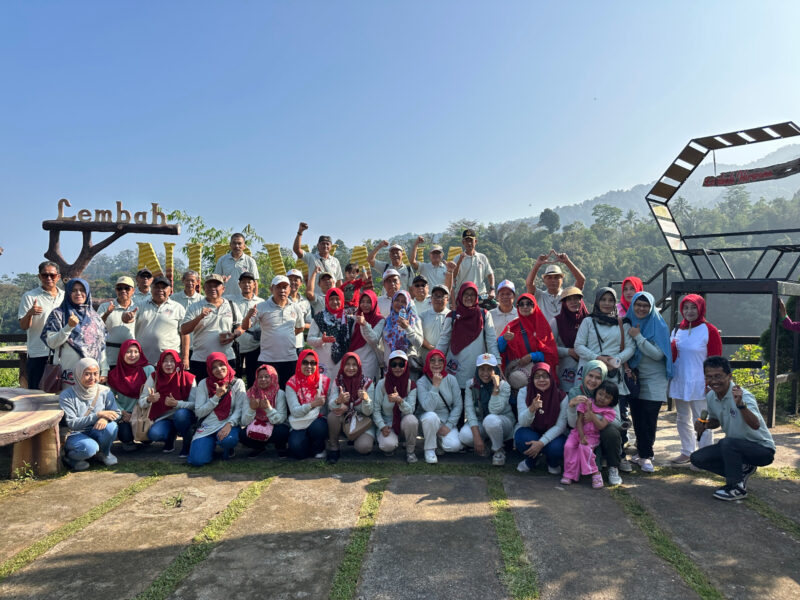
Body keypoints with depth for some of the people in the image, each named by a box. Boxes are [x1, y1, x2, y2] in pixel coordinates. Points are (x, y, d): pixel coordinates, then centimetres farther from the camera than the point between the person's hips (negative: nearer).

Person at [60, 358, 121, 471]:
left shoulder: (105, 392, -3)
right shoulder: (66, 395, -12)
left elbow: (116, 413, -5)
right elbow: (71, 423, -18)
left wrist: (105, 418, -30)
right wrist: (98, 415, -28)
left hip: (95, 432, 4)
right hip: (74, 435, -4)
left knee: (111, 426, -29)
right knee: (90, 447, -35)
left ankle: (104, 453, 2)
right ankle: (69, 457, 2)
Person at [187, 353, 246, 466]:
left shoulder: (237, 383, 1)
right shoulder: (204, 384, 3)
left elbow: (239, 409, -7)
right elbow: (199, 412, -3)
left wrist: (229, 424, -24)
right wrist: (217, 396, -13)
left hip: (227, 424, -1)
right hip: (206, 426, 1)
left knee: (228, 440, -36)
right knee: (197, 460, -20)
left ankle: (228, 449, 3)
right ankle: (211, 445, 15)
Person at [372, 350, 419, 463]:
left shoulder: (411, 385, -7)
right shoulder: (382, 384, -9)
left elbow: (410, 410, -18)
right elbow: (376, 409, -6)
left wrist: (400, 400, -37)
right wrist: (382, 426, -20)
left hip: (403, 423, 1)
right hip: (386, 423, -1)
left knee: (411, 420, -34)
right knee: (388, 445, -32)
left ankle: (410, 451, -7)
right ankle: (391, 441, 9)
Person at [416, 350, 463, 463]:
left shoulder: (451, 379, -3)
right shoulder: (421, 382, -13)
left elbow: (458, 405, -2)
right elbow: (428, 407, -26)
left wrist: (448, 425, -10)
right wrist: (435, 385, -27)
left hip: (447, 421, 2)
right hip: (429, 420, -2)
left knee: (454, 446, -24)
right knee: (431, 416, -38)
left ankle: (439, 438, 13)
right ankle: (429, 449, -13)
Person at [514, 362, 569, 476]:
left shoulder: (561, 396, -14)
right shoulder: (524, 392, -14)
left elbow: (560, 426, -17)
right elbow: (523, 422, -21)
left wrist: (541, 442, -30)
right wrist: (532, 408, -44)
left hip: (552, 434, 0)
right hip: (529, 431, 0)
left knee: (557, 447, -33)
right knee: (523, 438, -34)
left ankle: (553, 463, 8)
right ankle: (529, 461, 3)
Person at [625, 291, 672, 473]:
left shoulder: (659, 326, -6)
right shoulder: (628, 323, 5)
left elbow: (658, 354, -14)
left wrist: (638, 337, -17)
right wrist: (625, 364, -5)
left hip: (653, 379, -3)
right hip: (633, 377, 3)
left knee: (649, 418, -4)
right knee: (637, 417, 6)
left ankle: (645, 455, 9)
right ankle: (643, 453, 19)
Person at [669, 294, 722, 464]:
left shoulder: (709, 331, -8)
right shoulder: (678, 330, 10)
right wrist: (672, 347, -8)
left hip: (699, 385, -6)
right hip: (679, 383, 6)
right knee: (682, 419, 15)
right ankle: (687, 452, 27)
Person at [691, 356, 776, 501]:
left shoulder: (743, 395, -26)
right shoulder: (710, 397, -4)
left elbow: (756, 425, -44)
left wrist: (740, 404, -60)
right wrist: (705, 425, -6)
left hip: (762, 448, -7)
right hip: (735, 446, 7)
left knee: (727, 442, -36)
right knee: (697, 458, -6)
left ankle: (737, 488, -14)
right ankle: (742, 470, 10)